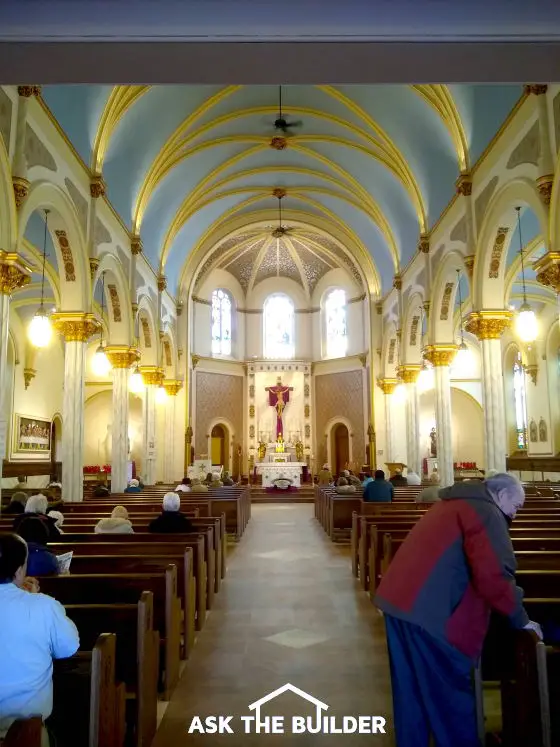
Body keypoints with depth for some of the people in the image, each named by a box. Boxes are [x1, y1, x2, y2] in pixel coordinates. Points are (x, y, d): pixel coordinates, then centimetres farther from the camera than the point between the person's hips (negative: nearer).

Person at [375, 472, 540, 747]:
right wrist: (519, 618, -2)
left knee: (411, 691, 18)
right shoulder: (485, 512, -7)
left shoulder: (453, 504, 22)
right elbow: (493, 575, -18)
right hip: (429, 611, -9)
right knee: (451, 695, 7)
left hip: (399, 599, 9)